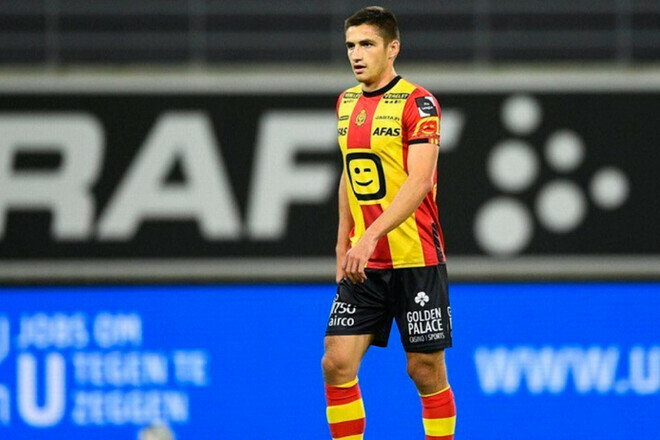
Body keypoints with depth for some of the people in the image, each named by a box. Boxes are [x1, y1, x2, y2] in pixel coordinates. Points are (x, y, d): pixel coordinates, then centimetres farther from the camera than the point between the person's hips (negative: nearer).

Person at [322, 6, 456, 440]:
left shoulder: (418, 103, -11)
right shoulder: (347, 102, 11)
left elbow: (420, 181, -22)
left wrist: (372, 237, -31)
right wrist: (343, 248, 16)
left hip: (415, 261, -6)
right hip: (363, 267, 6)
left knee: (426, 369, 1)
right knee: (337, 363, -4)